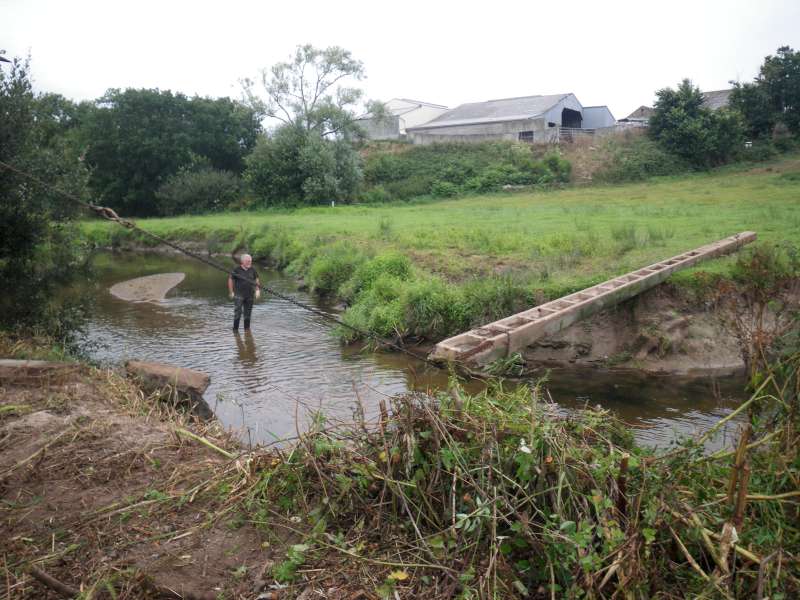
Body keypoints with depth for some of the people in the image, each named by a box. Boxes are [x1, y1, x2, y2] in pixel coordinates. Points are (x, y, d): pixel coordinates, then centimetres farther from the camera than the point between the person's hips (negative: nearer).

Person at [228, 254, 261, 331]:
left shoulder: (252, 270, 5)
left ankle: (247, 328, 21)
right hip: (239, 295, -4)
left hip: (250, 295, 4)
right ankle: (235, 328, -1)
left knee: (248, 313, 10)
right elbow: (230, 279, -1)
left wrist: (258, 290, 4)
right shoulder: (237, 270, -7)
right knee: (238, 312, -9)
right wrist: (231, 292, -4)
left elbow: (256, 280, 16)